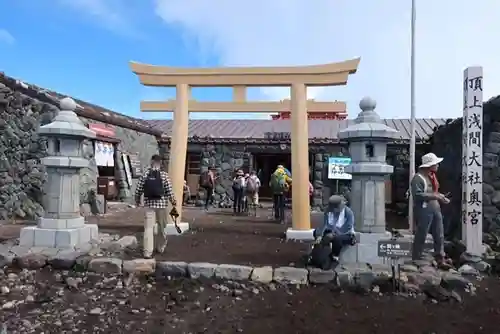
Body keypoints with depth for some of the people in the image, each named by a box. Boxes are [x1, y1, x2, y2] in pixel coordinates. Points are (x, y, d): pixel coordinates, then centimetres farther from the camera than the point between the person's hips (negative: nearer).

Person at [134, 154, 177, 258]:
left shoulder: (145, 174, -1)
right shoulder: (164, 175, -6)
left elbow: (138, 189, 1)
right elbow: (169, 191, -7)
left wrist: (137, 200, 18)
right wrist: (174, 202, 6)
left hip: (149, 204, 1)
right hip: (161, 204, -1)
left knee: (148, 227, 1)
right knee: (161, 227, 16)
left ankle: (147, 252, -5)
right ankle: (160, 247, 31)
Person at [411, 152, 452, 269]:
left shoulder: (432, 176, 15)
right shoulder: (418, 178, -15)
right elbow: (417, 195, -25)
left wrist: (441, 198, 11)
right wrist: (434, 196, -23)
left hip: (435, 209, 9)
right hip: (423, 210, -9)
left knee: (439, 236, 11)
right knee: (421, 236, 0)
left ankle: (440, 259, 21)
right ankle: (416, 260, 12)